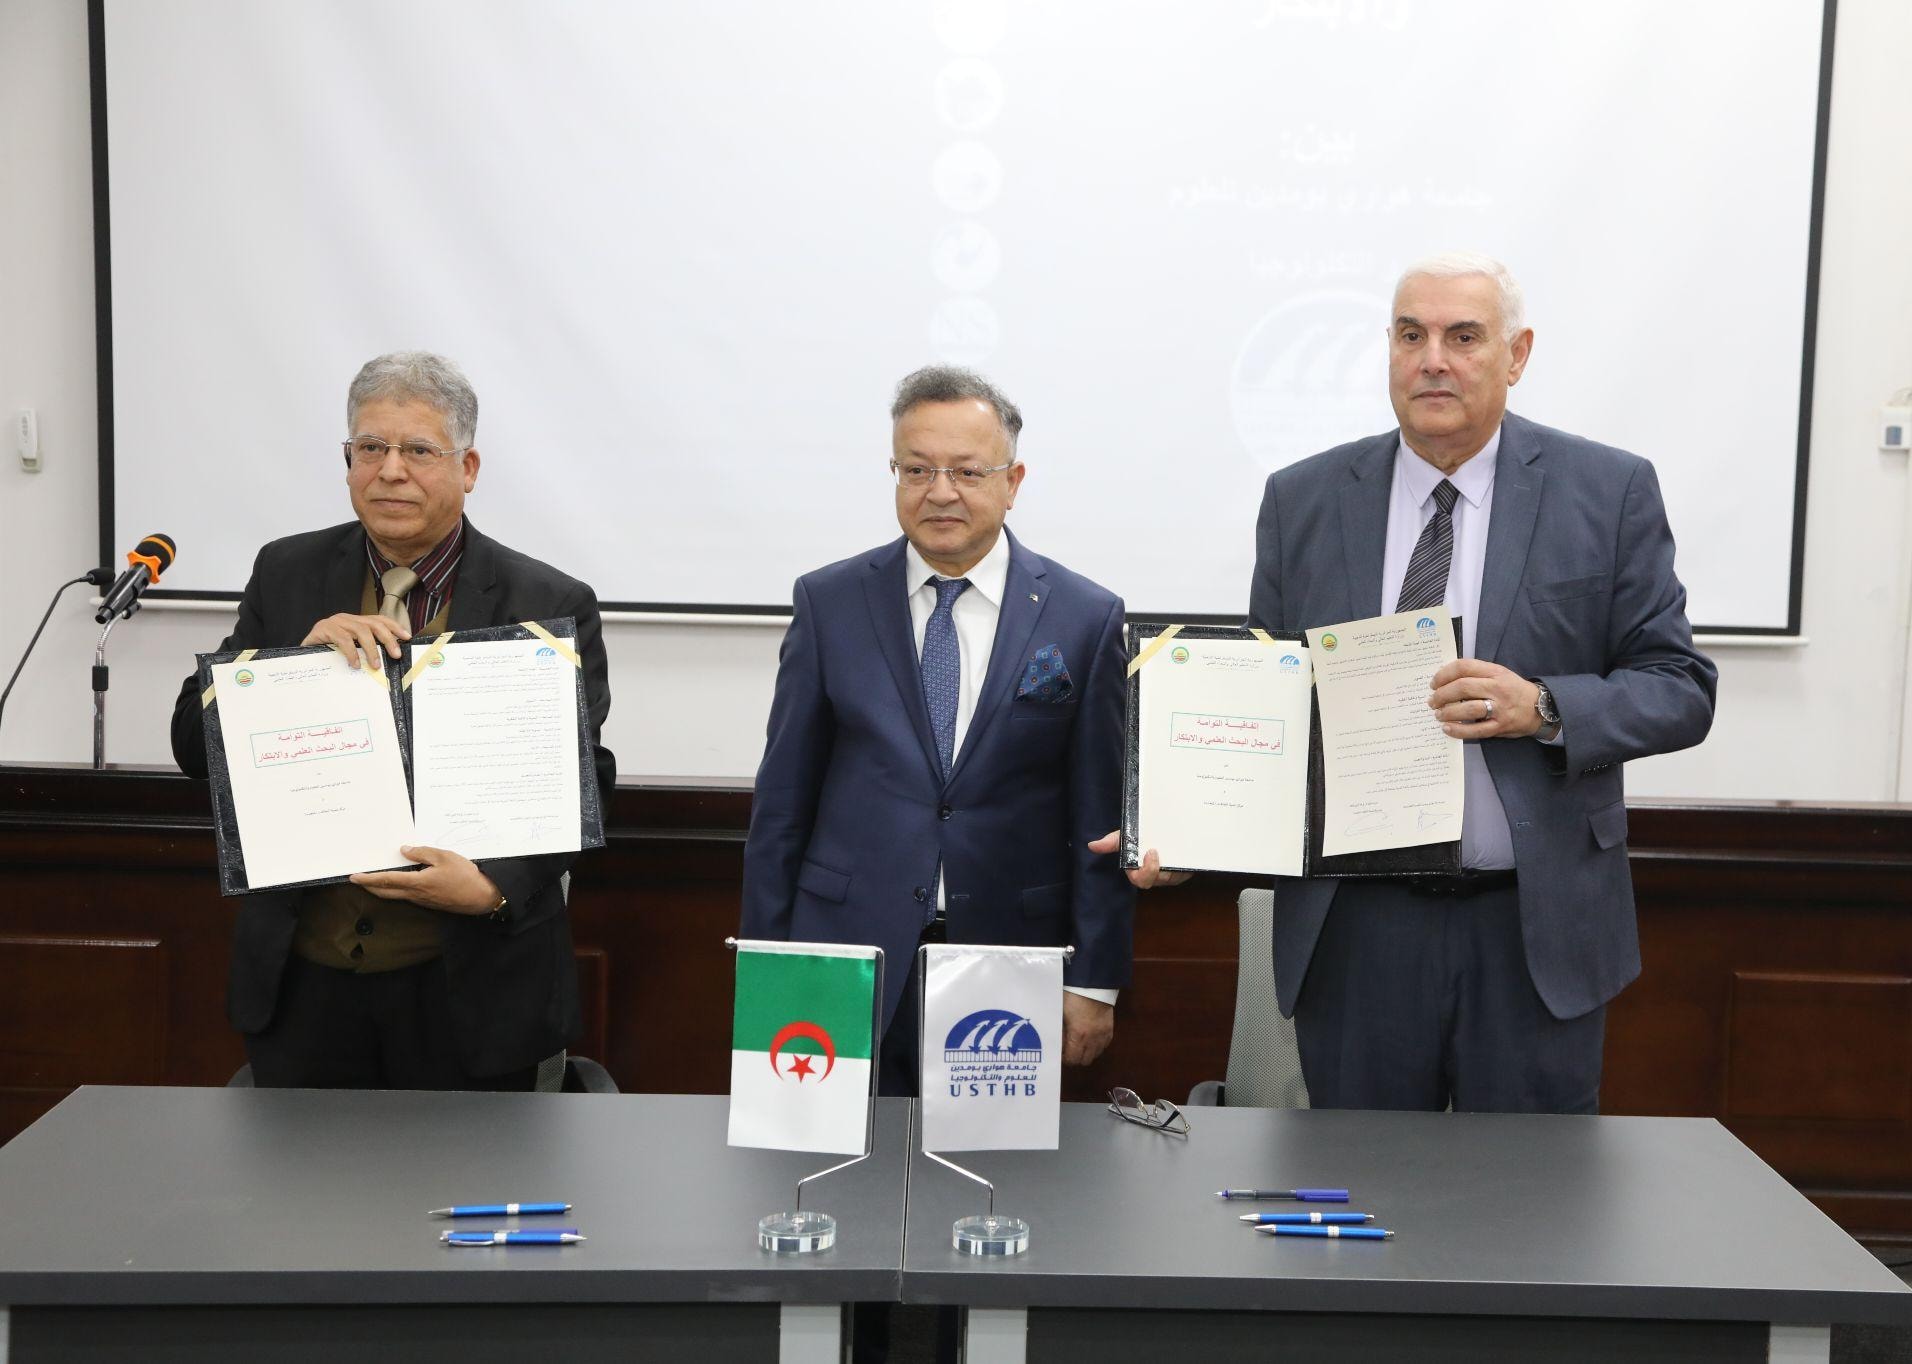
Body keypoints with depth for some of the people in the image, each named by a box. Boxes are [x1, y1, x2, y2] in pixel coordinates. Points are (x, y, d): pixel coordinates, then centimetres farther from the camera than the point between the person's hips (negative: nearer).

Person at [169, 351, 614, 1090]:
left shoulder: (549, 606, -6)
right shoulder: (287, 575, 3)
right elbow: (195, 744, 1)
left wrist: (493, 888, -24)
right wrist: (299, 658, -16)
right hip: (304, 978, 3)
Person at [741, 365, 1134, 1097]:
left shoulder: (1086, 617, 0)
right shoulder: (828, 602, 2)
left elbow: (1100, 817, 1)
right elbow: (782, 798, 5)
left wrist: (1095, 981, -1)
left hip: (1010, 963, 0)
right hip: (850, 955, 1)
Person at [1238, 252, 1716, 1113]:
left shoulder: (1609, 492, -1)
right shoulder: (1303, 500, 5)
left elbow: (1679, 688, -1)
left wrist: (1544, 708, -19)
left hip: (1536, 925, -1)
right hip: (1354, 926, 2)